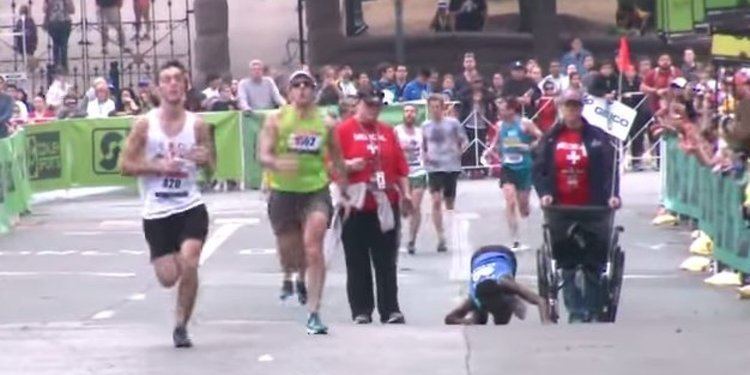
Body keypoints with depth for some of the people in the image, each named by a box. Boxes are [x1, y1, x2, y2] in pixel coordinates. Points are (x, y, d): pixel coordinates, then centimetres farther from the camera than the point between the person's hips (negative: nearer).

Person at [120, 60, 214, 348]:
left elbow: (210, 165, 11)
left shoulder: (197, 124, 0)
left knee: (189, 265, -18)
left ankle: (181, 326, 2)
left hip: (190, 207, 0)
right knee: (168, 278, 2)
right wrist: (157, 166, -16)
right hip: (156, 212, 0)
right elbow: (125, 165, -2)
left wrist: (204, 159, -13)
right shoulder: (144, 124, -4)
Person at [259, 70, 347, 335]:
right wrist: (278, 164, -34)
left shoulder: (326, 123, 3)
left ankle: (314, 313, -11)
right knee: (288, 249, 12)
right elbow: (264, 156, -12)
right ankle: (289, 278, 51)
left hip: (316, 191, 0)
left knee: (314, 250, -14)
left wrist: (344, 191, 18)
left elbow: (336, 159, 15)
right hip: (283, 191, 0)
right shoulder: (276, 120, -3)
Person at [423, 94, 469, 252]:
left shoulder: (452, 123, 0)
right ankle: (441, 238, -12)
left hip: (451, 166, 0)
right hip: (434, 168, 0)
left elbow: (465, 141, 5)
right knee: (436, 200, -15)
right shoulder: (426, 126, 6)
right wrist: (425, 156, -3)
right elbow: (423, 146, 17)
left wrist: (459, 152, -13)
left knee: (450, 202, 9)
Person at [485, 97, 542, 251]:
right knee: (510, 203, -13)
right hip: (507, 167, 2)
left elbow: (541, 139, -8)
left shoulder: (525, 124, -9)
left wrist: (529, 147, -21)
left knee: (523, 205, 8)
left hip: (524, 167, -2)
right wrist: (492, 149, 2)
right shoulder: (500, 125, 4)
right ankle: (516, 241, -10)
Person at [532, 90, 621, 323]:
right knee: (567, 262, 1)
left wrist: (613, 194, -18)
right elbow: (539, 169, 4)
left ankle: (593, 311, 9)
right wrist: (544, 193, -12)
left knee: (593, 261, 2)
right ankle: (575, 311, 5)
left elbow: (611, 167, -4)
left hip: (592, 209, -1)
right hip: (561, 209, 1)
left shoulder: (598, 137, 1)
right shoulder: (550, 139, 6)